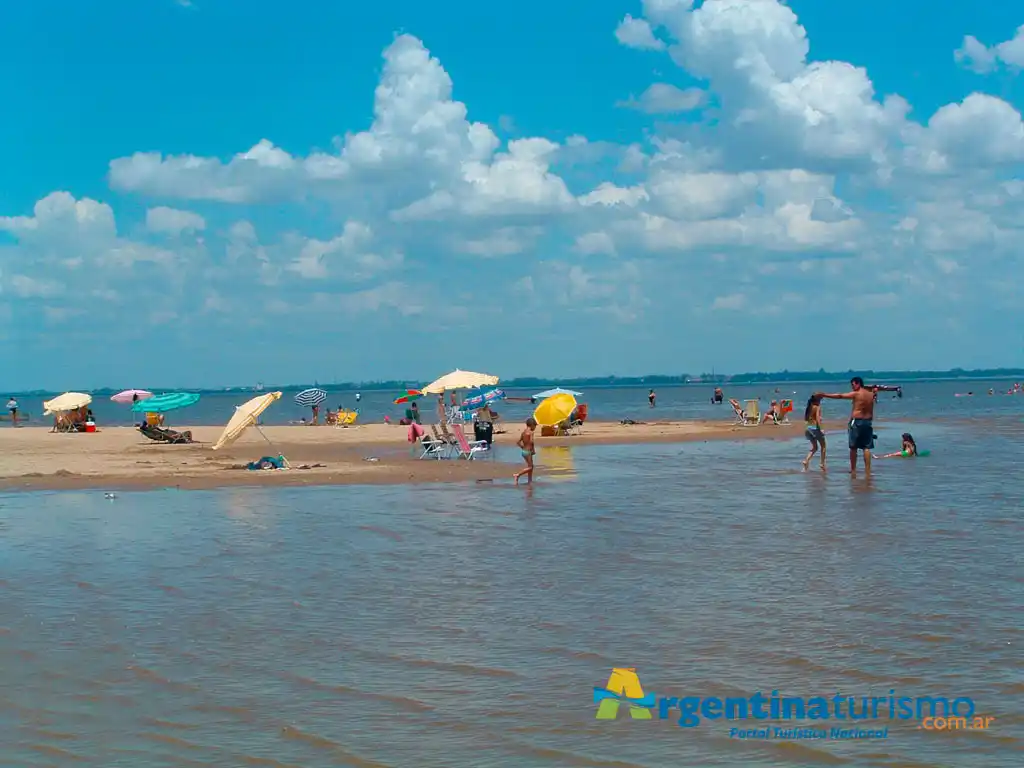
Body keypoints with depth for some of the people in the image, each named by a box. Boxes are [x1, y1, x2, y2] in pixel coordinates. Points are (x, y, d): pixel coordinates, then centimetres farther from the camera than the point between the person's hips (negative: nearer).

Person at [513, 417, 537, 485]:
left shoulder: (524, 432, 11)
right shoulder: (530, 432, -13)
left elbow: (518, 442, 12)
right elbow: (531, 441, -27)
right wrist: (533, 449, -12)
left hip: (524, 451, 9)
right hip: (528, 451, -9)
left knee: (531, 466, 17)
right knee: (530, 467, -3)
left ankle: (530, 480, 22)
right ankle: (517, 475, -12)